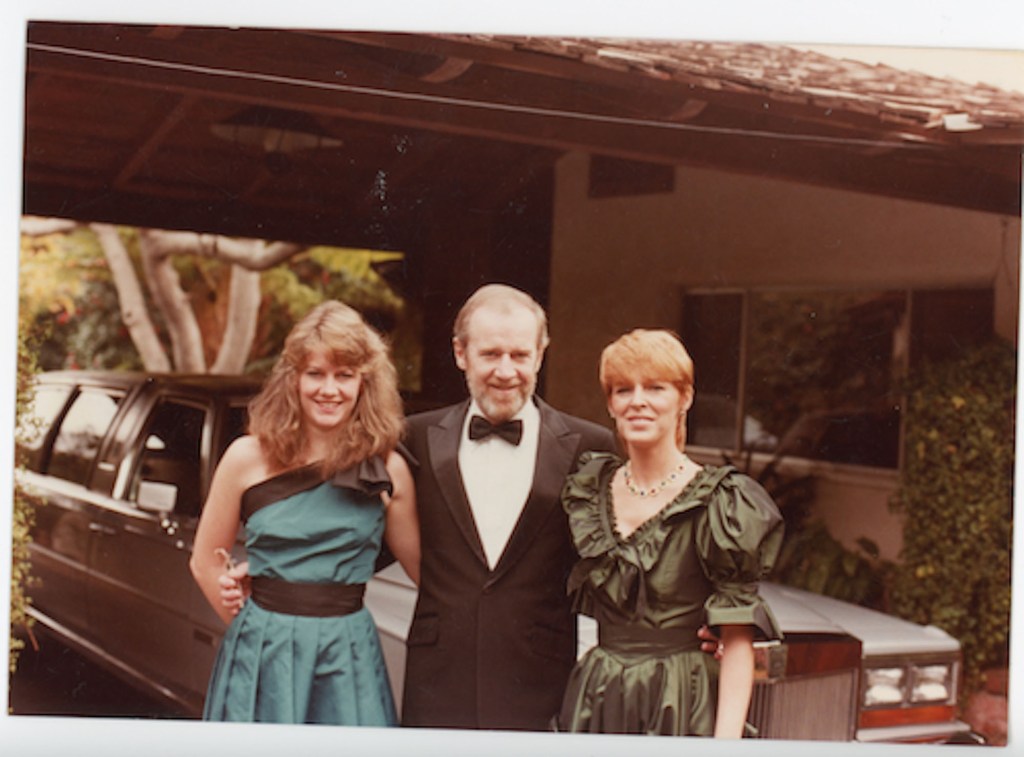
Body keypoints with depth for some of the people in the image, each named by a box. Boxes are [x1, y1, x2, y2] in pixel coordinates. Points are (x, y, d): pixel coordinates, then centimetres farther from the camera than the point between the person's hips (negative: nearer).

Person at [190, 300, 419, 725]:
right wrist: (255, 631, 3)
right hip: (262, 658, 0)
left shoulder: (388, 470, -1)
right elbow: (206, 563, 6)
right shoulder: (248, 458, -2)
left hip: (350, 659, 1)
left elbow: (426, 568, 7)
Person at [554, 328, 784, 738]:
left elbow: (738, 640, -11)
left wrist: (728, 740, -19)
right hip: (594, 702, 4)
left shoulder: (722, 503, -9)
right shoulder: (590, 491, 6)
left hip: (681, 706, -4)